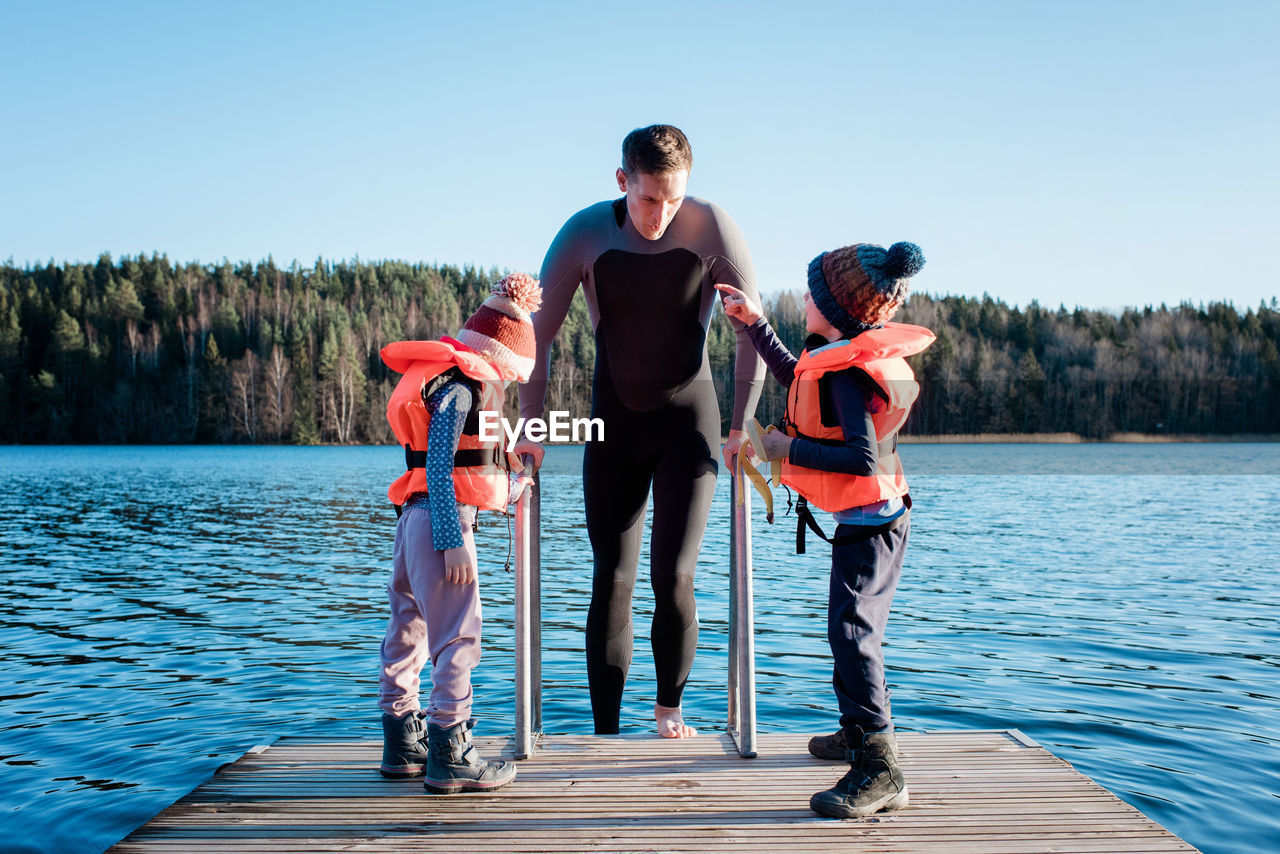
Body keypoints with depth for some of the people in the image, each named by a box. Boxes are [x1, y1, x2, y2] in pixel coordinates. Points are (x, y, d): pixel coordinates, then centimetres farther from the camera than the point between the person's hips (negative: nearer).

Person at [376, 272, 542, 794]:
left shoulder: (452, 381, 18)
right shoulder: (459, 384, -11)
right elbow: (438, 466, -19)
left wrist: (510, 490, 34)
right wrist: (453, 541, -23)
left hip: (417, 517, 11)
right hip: (440, 519, -11)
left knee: (409, 630, 15)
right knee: (457, 637, -7)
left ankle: (402, 743, 25)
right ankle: (449, 757, -4)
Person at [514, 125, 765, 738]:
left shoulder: (713, 229, -13)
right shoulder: (584, 234, -10)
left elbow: (752, 333, -6)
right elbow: (538, 334, -3)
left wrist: (740, 429, -7)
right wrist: (531, 428, -5)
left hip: (689, 420, -1)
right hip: (614, 424, 1)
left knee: (672, 578, -10)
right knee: (611, 582, 1)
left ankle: (669, 707, 15)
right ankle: (604, 736, 10)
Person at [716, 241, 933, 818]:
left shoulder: (847, 371, -23)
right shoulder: (844, 357, 8)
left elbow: (862, 458, -31)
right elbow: (796, 381, 27)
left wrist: (789, 450, -23)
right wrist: (755, 324, 27)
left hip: (868, 521, -11)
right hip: (872, 518, 11)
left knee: (851, 632, -13)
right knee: (851, 629, 22)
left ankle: (880, 771, -13)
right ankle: (859, 732, 38)